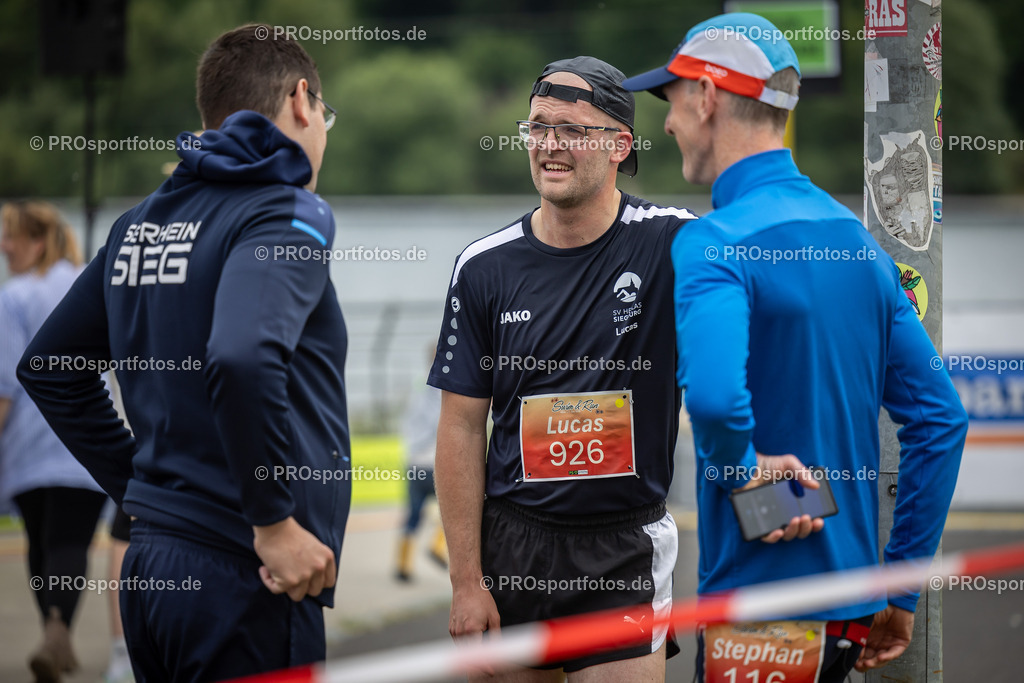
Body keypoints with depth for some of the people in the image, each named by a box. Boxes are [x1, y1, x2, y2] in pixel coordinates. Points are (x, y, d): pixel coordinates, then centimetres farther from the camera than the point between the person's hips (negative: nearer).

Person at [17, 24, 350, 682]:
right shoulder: (283, 211, -11)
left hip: (148, 572, 8)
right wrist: (275, 520, -19)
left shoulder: (140, 222, 13)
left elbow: (46, 367, 21)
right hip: (243, 581, -8)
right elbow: (241, 358, -29)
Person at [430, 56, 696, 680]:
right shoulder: (485, 267, 1)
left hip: (627, 554, -2)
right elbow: (462, 428, 3)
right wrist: (467, 580, -2)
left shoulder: (670, 243, -6)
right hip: (513, 543, 2)